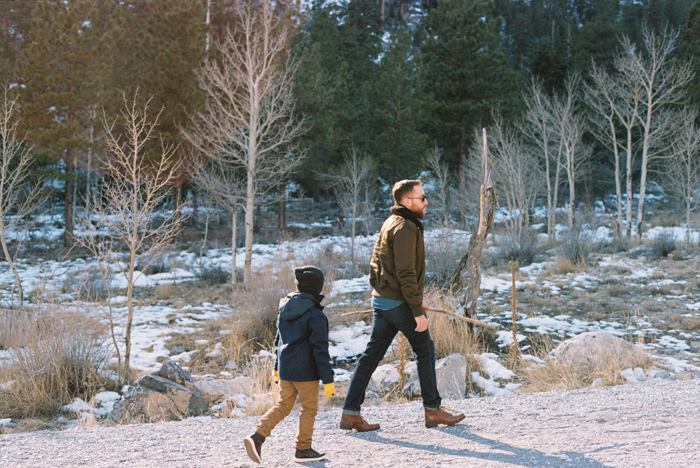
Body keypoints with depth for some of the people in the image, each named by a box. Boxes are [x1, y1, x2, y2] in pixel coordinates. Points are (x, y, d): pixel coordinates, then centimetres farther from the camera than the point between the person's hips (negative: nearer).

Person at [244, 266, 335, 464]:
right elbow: (320, 350, -17)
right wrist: (328, 379, -13)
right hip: (305, 372, -7)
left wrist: (277, 366, 27)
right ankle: (303, 449, 14)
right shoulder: (316, 316, -16)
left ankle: (257, 436, -1)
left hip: (285, 368, 7)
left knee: (283, 405, 14)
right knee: (309, 409, 7)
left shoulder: (285, 310, 8)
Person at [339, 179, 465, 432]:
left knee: (372, 353, 8)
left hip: (381, 300, 9)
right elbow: (406, 274, -22)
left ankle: (350, 413, 7)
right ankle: (432, 409, 15)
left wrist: (415, 300, 25)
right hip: (398, 303, -9)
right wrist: (418, 311, -20)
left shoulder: (390, 223, 15)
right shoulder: (404, 228, -16)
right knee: (425, 349, 5)